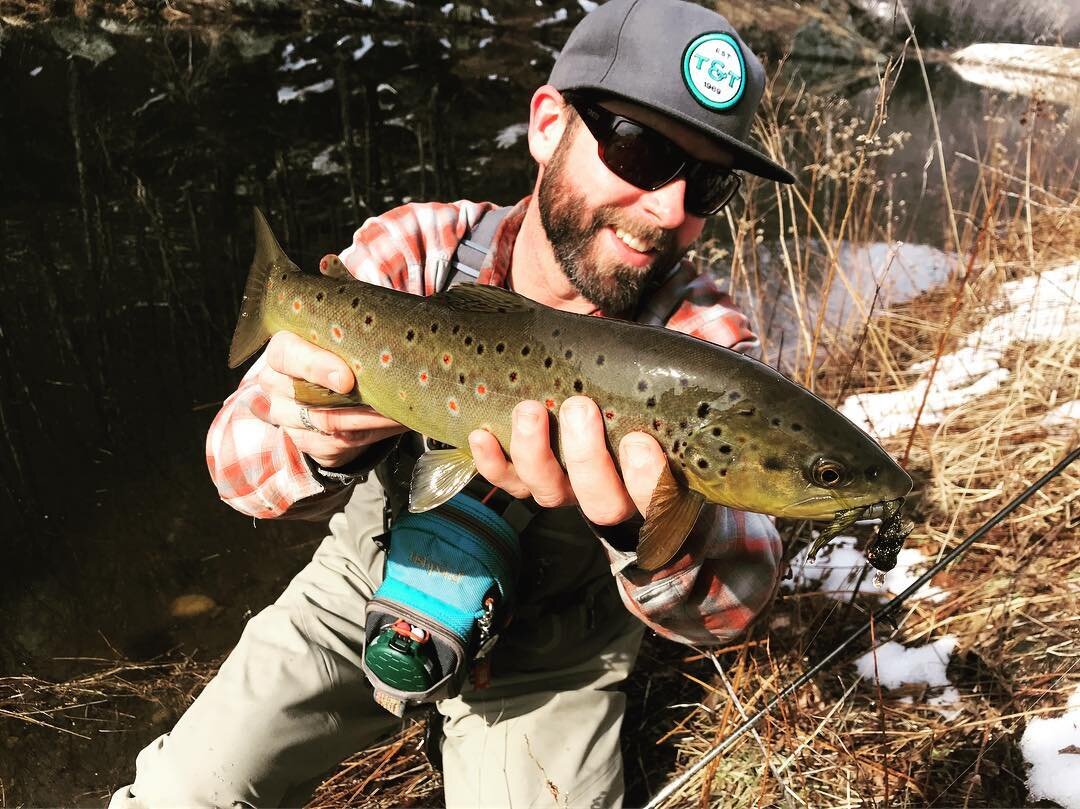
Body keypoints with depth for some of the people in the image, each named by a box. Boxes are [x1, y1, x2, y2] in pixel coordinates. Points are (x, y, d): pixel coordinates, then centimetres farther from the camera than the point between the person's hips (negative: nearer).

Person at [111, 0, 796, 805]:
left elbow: (732, 598, -32)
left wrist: (656, 529, -56)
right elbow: (237, 457, -22)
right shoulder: (413, 249, -19)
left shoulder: (701, 337, -21)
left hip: (543, 657, 0)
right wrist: (319, 444, -46)